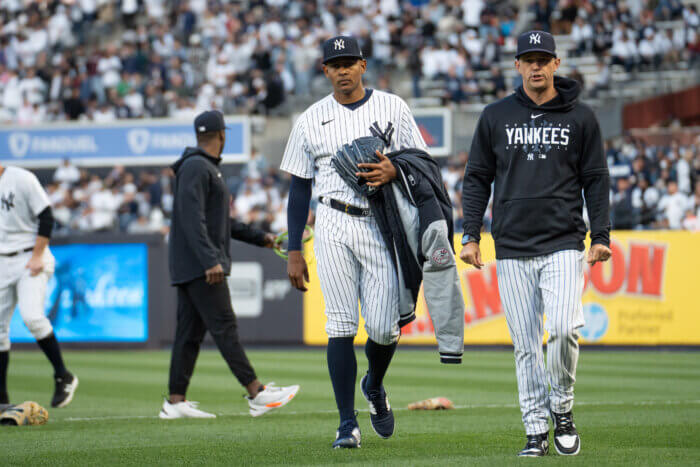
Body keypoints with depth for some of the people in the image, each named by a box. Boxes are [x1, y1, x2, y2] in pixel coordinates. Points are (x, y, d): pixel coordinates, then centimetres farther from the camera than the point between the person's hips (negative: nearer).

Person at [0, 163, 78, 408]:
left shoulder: (21, 179, -10)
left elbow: (46, 218, -9)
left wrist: (37, 256, -15)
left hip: (30, 258, -6)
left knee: (31, 316, -23)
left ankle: (63, 376, -8)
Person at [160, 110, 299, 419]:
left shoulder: (208, 169, 22)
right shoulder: (195, 167, -11)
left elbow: (221, 222, 28)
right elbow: (192, 218, -21)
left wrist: (259, 238, 27)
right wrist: (210, 260, -28)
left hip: (194, 267, 11)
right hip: (198, 266, -11)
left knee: (190, 333, 7)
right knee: (224, 327, -11)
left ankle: (175, 402, 5)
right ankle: (257, 394, -15)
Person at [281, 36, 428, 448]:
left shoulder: (392, 108, 7)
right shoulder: (311, 120, 8)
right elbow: (300, 187, 10)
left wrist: (393, 171, -15)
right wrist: (294, 251, 6)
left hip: (383, 225, 0)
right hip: (334, 226, 0)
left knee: (384, 328, -5)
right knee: (341, 326, -6)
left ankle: (375, 387, 28)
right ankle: (348, 423, -2)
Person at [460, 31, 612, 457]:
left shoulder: (581, 118, 5)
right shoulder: (496, 117, 8)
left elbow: (596, 179, 8)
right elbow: (478, 178, 11)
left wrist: (601, 236, 0)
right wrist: (471, 236, 3)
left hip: (563, 245, -2)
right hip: (513, 250, 2)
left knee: (564, 329, -18)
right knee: (526, 344, 1)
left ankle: (562, 408, 5)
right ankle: (536, 430, 8)